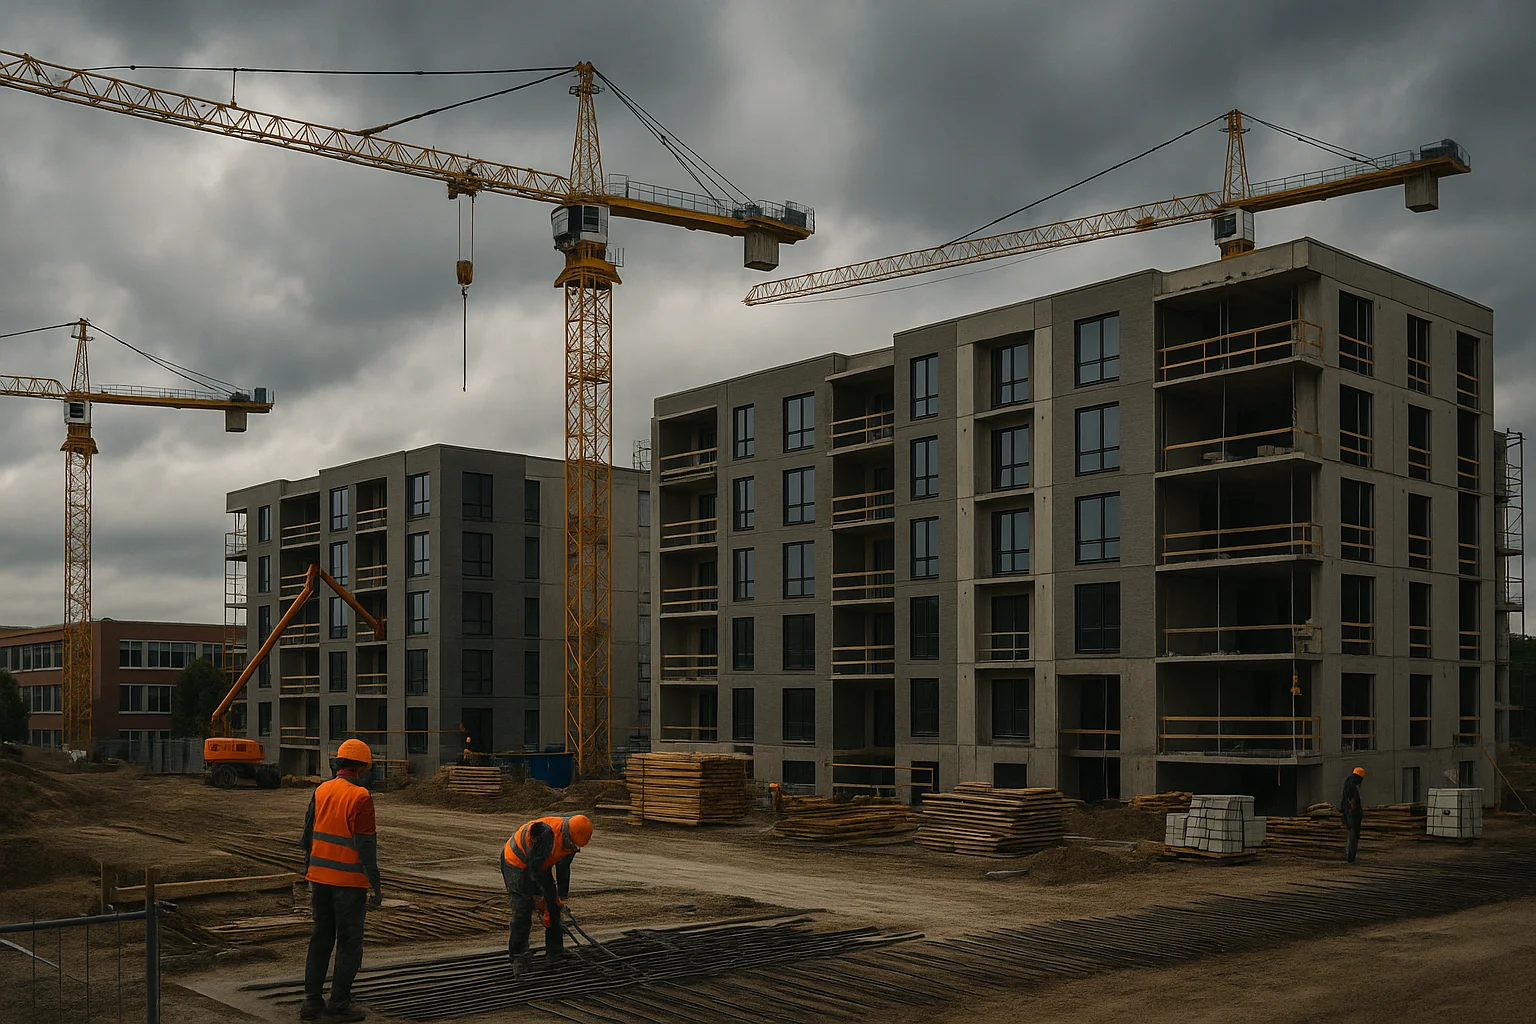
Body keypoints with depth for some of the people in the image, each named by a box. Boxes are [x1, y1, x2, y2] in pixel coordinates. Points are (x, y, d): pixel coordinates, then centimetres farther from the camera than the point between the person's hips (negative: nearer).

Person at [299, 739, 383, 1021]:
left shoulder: (321, 791, 5)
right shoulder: (360, 797, -15)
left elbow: (308, 836, 11)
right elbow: (366, 845, -17)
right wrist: (376, 887, -12)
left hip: (319, 878, 6)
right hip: (348, 881, -6)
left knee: (320, 939, 15)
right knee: (349, 943, 5)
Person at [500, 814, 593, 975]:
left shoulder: (570, 840, -10)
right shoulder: (546, 833, -37)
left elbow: (563, 868, 5)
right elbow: (533, 868, -28)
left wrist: (562, 897, 6)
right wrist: (537, 895, -18)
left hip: (540, 866, 8)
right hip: (517, 864, -8)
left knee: (553, 907, 4)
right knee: (523, 912, -11)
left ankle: (555, 954, 12)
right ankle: (518, 959, 1)